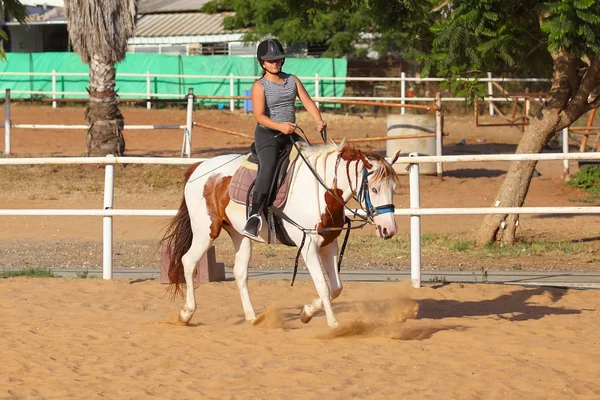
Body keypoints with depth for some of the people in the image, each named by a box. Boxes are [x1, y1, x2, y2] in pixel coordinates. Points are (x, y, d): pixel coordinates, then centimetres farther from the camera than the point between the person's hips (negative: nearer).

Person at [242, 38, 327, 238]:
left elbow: (307, 102, 5)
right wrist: (280, 126, -33)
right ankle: (255, 214, -42)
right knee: (268, 166, -31)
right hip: (267, 134, -7)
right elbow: (259, 116, -16)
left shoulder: (292, 81, 11)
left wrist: (319, 121, -15)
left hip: (289, 134, 7)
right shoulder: (260, 86, -6)